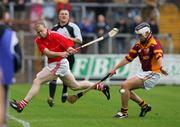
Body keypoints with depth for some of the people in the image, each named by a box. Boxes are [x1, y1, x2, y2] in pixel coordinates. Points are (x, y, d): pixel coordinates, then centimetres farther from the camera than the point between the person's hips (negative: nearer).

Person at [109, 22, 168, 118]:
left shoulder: (154, 44, -17)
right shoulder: (139, 45, 8)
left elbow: (159, 56, -36)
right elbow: (128, 58, 15)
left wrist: (161, 68, -56)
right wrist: (114, 69, 14)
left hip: (153, 74, -9)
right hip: (144, 73, 9)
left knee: (125, 85, -16)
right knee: (125, 88, 11)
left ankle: (124, 112, -6)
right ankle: (144, 106, 20)